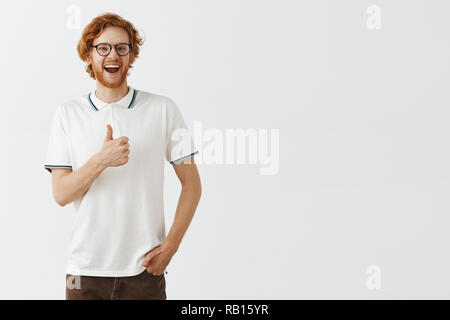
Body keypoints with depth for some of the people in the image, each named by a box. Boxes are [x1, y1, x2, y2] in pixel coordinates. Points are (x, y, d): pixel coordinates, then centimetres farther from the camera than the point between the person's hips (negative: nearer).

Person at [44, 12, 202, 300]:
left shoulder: (162, 109, 1)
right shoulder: (68, 113, 3)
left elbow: (192, 184, 2)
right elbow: (61, 194, -2)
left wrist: (170, 246, -7)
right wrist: (100, 161, -19)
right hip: (86, 268, 1)